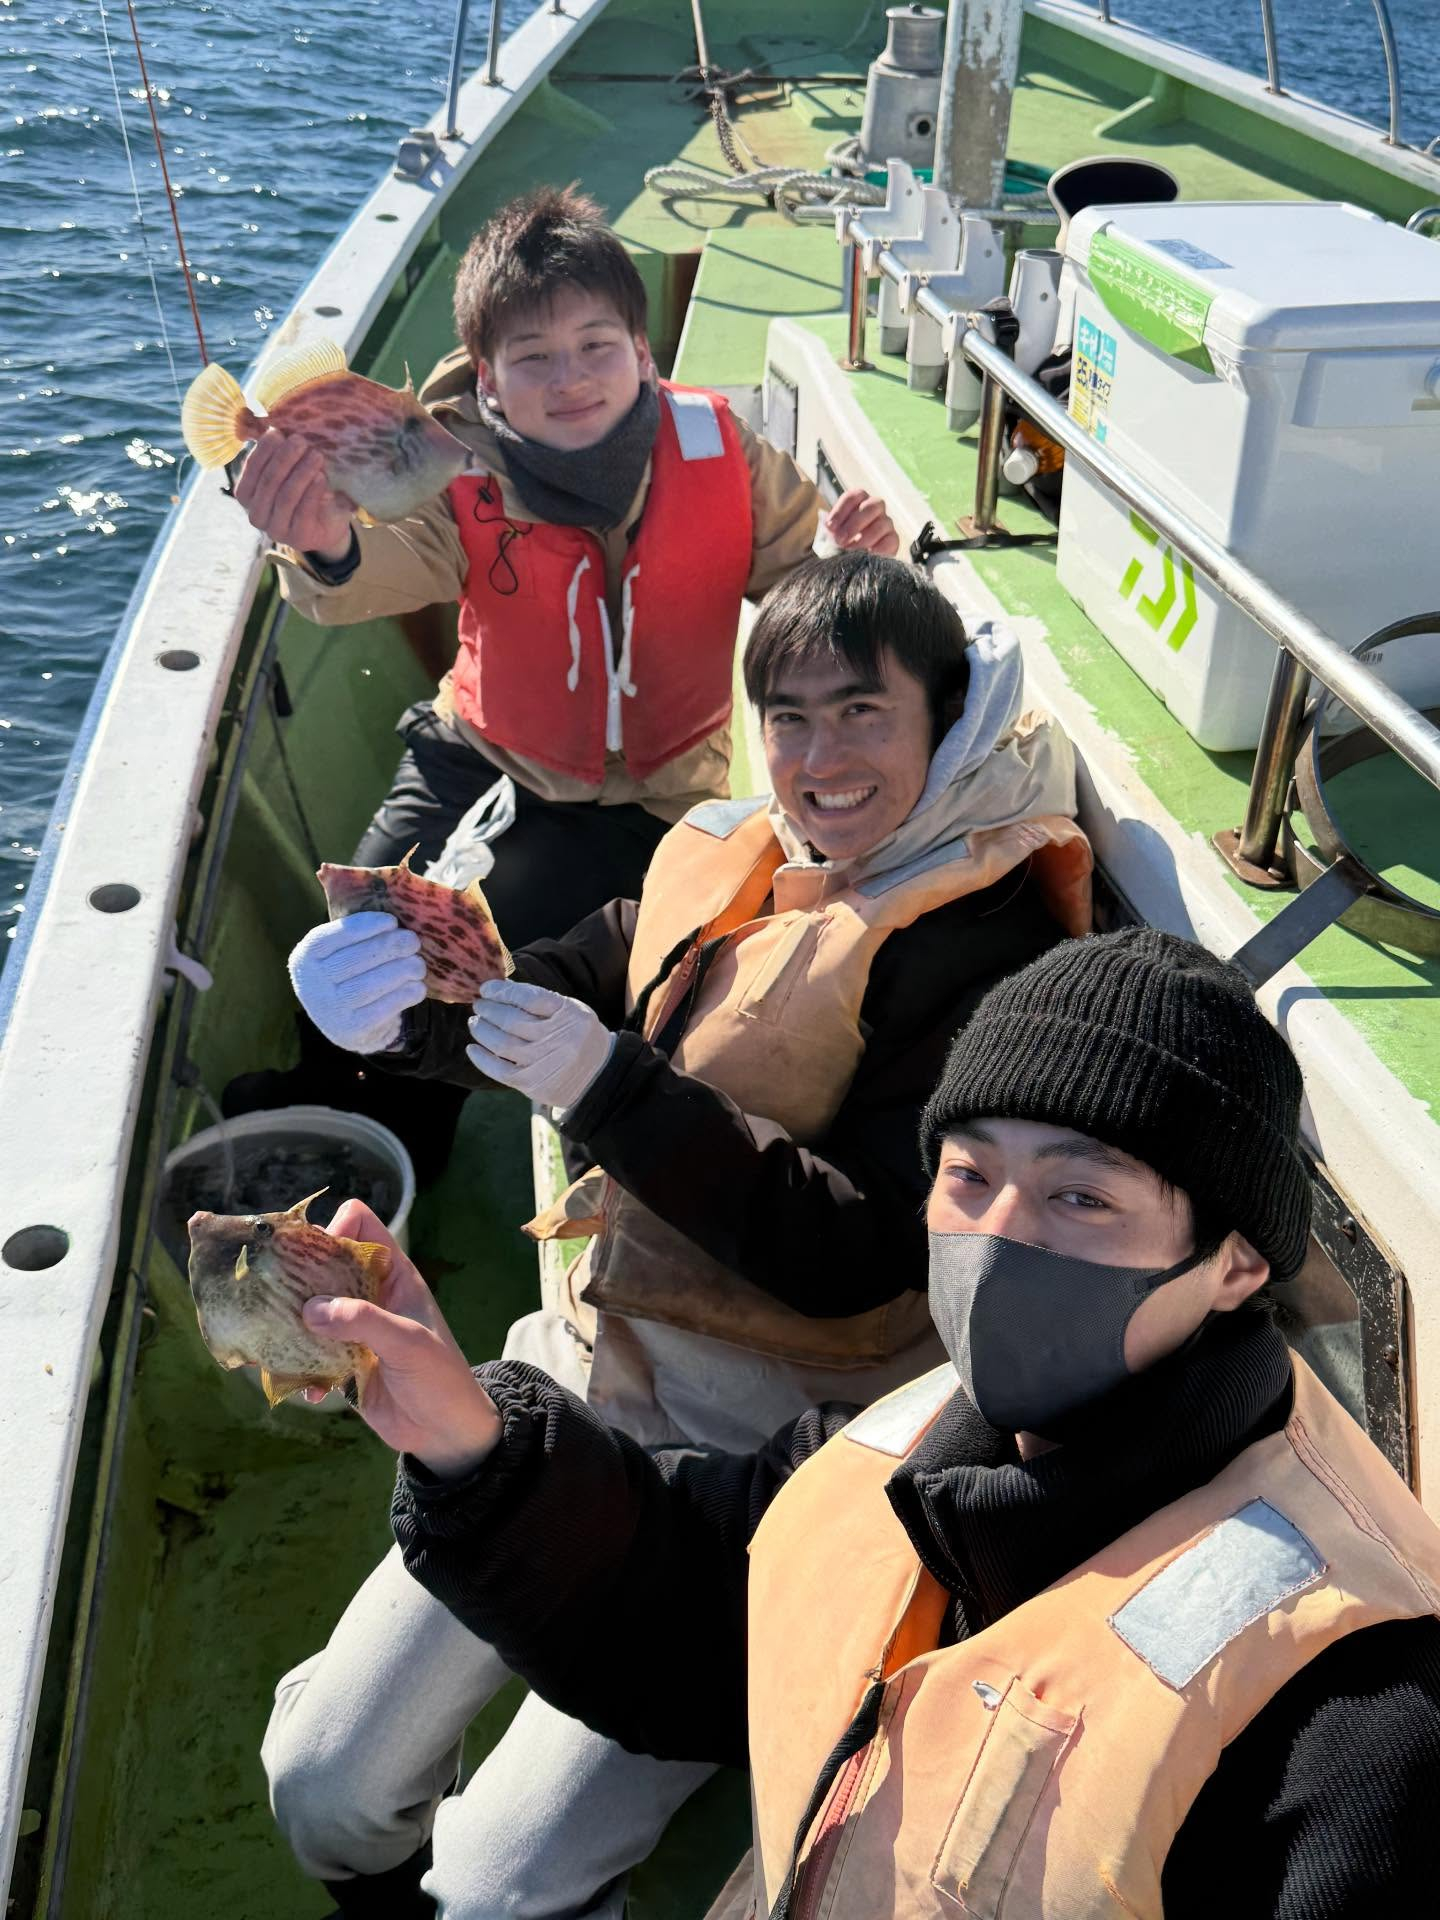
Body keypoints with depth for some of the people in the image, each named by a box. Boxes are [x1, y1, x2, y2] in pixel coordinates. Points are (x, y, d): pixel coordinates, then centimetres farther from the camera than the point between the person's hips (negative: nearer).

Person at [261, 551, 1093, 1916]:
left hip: (776, 1439, -6)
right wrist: (399, 997, -14)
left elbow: (857, 1260, -19)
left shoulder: (990, 952, -13)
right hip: (596, 1364, 6)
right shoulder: (723, 861, 6)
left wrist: (610, 1088, -26)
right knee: (320, 1782, 6)